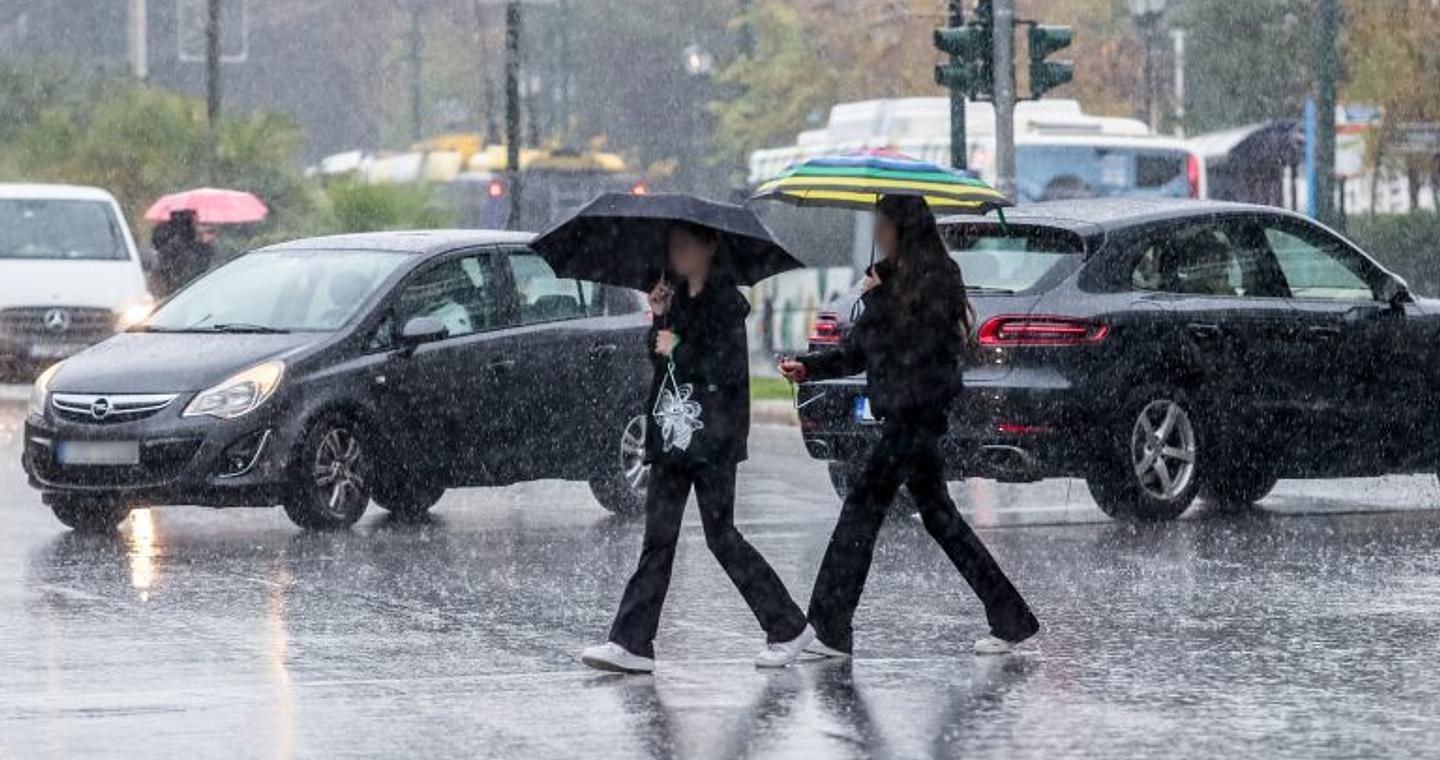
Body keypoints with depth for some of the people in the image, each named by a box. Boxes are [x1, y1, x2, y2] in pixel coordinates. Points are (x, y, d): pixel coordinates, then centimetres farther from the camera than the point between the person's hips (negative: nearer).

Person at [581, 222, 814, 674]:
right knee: (658, 539, 3)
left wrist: (678, 349, -12)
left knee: (721, 536, -4)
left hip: (711, 438, -7)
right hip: (671, 434, 7)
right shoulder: (678, 300, 14)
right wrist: (659, 318, 2)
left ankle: (788, 628, 8)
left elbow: (730, 369, -17)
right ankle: (633, 644, 0)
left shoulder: (726, 303, -9)